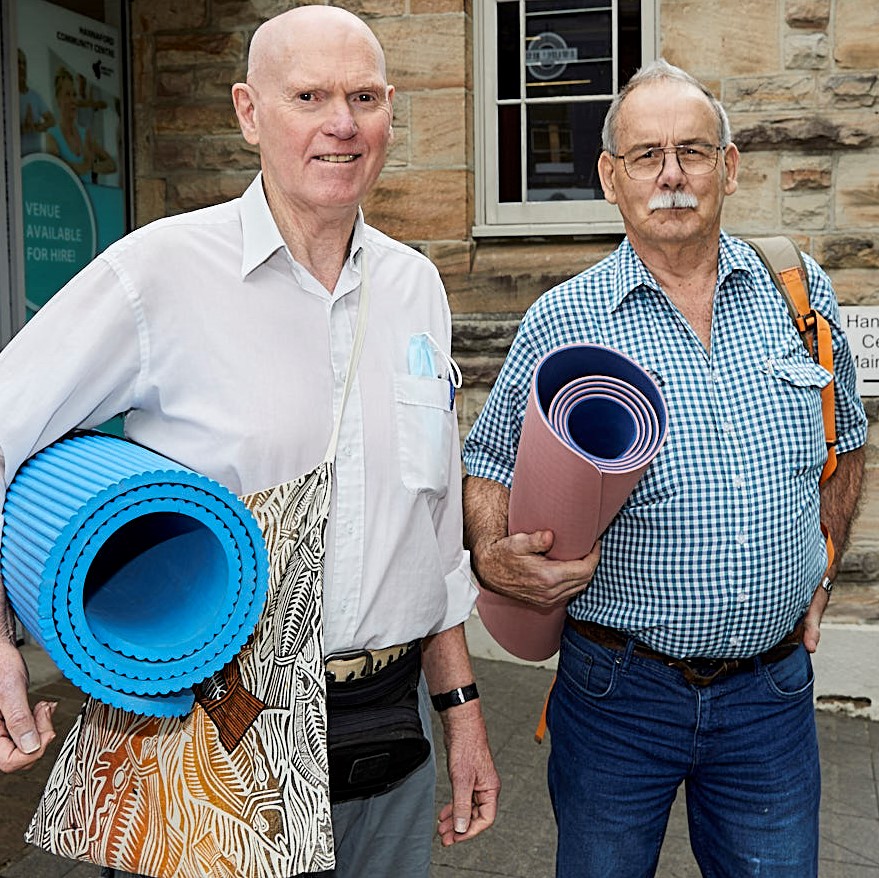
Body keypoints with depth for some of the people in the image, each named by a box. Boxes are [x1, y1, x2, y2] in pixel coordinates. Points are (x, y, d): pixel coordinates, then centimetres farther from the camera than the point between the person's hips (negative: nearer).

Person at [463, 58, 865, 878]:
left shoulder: (801, 295, 2)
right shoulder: (559, 322, -6)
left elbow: (846, 442, 17)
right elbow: (488, 467, 2)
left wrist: (821, 567, 10)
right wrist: (492, 556, -17)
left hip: (774, 687, 2)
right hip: (619, 690, -2)